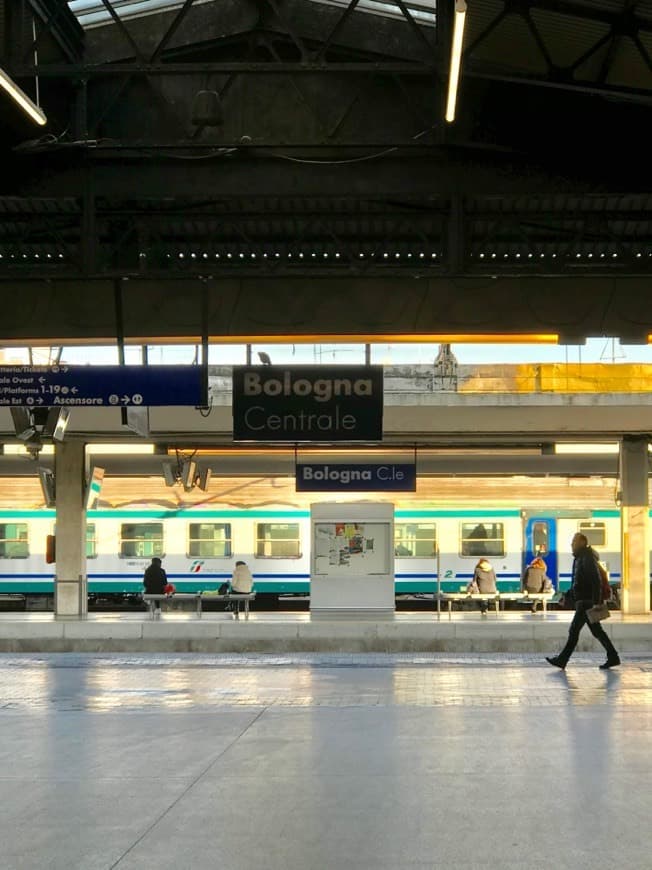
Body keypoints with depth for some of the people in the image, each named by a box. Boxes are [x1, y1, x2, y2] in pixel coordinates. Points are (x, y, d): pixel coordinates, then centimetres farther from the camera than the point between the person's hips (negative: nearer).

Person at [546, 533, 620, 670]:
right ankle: (613, 657, 16)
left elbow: (596, 581, -21)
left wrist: (596, 602, -25)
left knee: (574, 630, -7)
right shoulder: (579, 558, 16)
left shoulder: (587, 559, -14)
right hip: (582, 601, 10)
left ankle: (562, 660, -5)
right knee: (597, 631, 12)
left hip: (586, 602, -10)